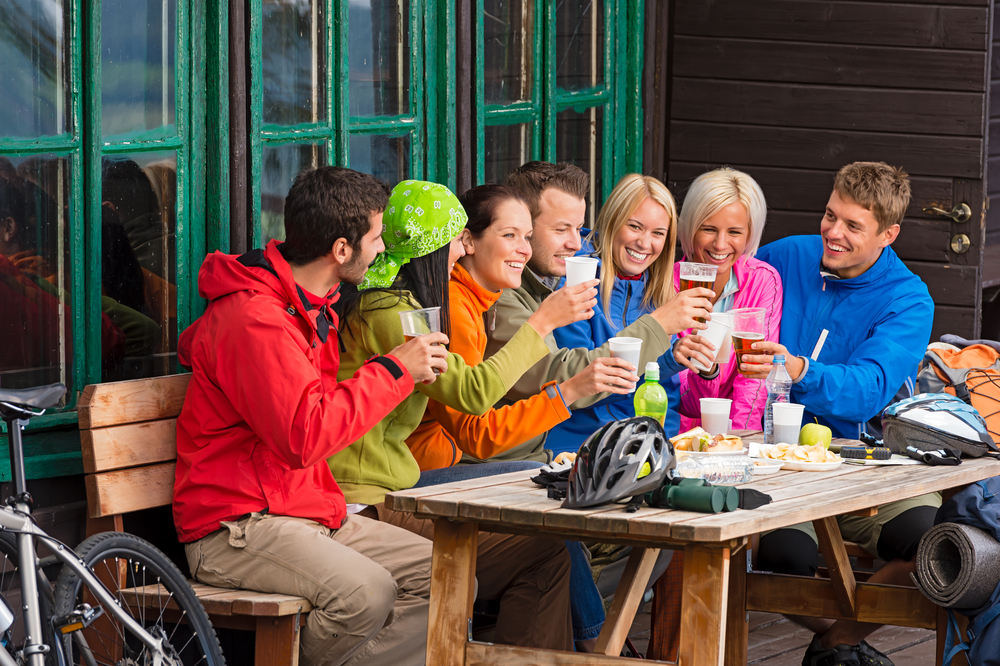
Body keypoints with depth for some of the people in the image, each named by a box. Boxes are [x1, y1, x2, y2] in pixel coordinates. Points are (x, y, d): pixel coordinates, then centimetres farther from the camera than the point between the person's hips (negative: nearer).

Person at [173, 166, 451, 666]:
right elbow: (305, 436, -27)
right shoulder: (254, 319, -18)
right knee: (366, 591, -34)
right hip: (237, 527, -10)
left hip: (312, 509, 10)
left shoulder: (312, 306, 14)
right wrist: (393, 371, -17)